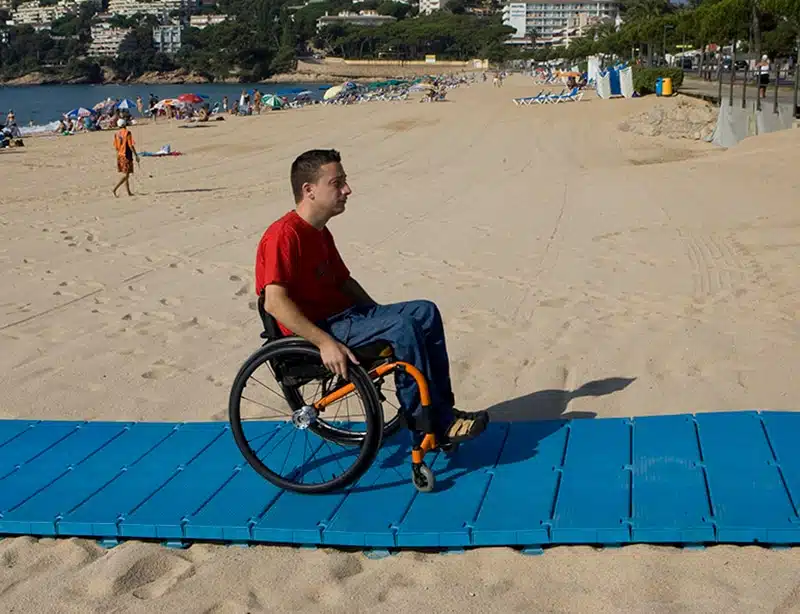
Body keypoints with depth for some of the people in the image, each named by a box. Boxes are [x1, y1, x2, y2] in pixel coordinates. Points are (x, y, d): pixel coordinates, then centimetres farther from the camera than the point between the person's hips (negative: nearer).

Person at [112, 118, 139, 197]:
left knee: (125, 175, 14)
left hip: (119, 156, 7)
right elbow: (131, 145, -15)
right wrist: (136, 155, -10)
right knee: (126, 175, -6)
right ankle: (115, 188, -20)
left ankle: (129, 192, 16)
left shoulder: (116, 134, 7)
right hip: (127, 156, -7)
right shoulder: (127, 133, -11)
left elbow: (116, 147, 10)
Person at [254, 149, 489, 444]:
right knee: (403, 328, -25)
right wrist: (325, 342, -32)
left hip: (343, 314, 10)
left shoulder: (320, 233, 15)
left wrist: (382, 319, 15)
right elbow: (275, 302, -26)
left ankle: (442, 411, 0)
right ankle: (430, 425, -14)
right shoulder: (284, 234, -17)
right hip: (312, 331, -10)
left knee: (425, 313, 1)